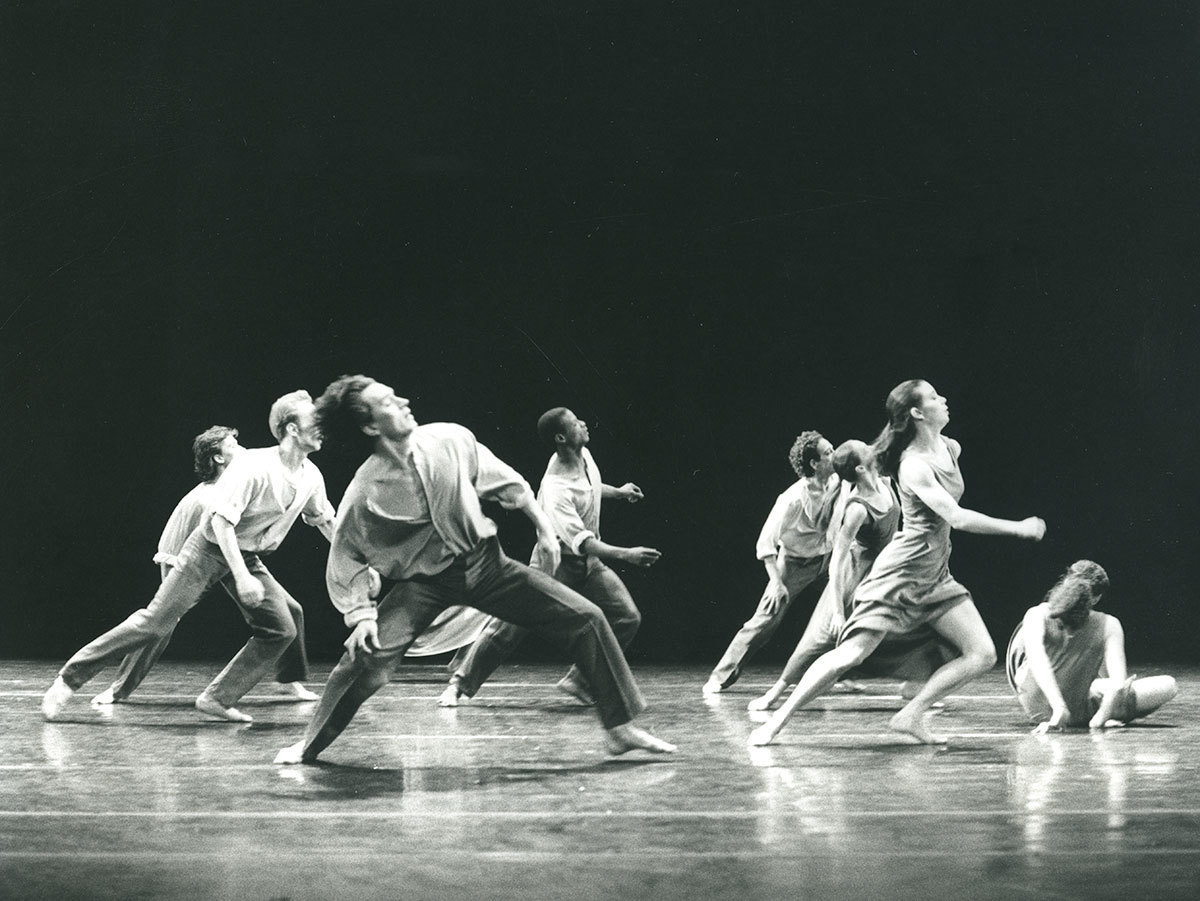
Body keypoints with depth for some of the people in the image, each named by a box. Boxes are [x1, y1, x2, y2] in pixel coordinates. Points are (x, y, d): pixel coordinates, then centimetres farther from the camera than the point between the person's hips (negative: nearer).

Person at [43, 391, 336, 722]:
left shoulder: (312, 477, -3)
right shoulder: (253, 467, -25)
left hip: (249, 557, 7)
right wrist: (242, 577, -35)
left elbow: (325, 520, 16)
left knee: (283, 628, -6)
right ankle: (69, 678, -4)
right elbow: (222, 520, -28)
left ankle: (217, 698, -1)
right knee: (155, 622, -13)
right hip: (210, 549, -7)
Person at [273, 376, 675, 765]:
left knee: (586, 618, -6)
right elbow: (345, 559, -8)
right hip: (422, 581, -3)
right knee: (368, 655, -25)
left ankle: (620, 728, 7)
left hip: (484, 563, 3)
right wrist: (361, 615, -20)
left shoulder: (452, 440, -12)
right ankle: (309, 746, 0)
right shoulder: (363, 493, -19)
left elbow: (506, 482, 4)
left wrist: (544, 527, 7)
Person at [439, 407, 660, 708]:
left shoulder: (584, 456, -6)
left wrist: (617, 492, 17)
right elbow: (582, 542, -39)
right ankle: (459, 684, 11)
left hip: (590, 563, 7)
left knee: (627, 617, -6)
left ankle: (580, 681, 5)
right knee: (509, 628, -5)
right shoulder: (556, 490, -32)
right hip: (556, 564, -7)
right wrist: (625, 554, -48)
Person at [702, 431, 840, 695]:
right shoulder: (792, 499, -26)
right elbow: (766, 543, -22)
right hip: (794, 562, -5)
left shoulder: (837, 484, -13)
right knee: (766, 619, -11)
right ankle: (720, 676, -4)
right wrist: (776, 582, -27)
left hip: (826, 558, 5)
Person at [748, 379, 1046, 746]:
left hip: (936, 575, 8)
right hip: (900, 573, -8)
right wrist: (1018, 528, -22)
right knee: (851, 654, -14)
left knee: (982, 655, -4)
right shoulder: (913, 465, -20)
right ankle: (778, 718, -3)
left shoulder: (951, 448, 6)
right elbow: (956, 517, -28)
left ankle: (912, 715, -1)